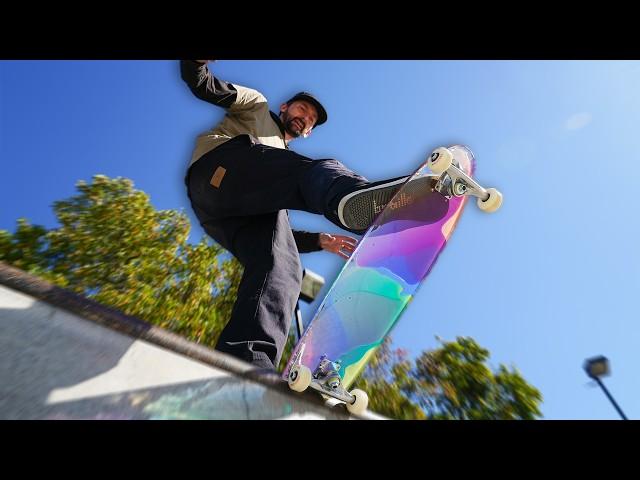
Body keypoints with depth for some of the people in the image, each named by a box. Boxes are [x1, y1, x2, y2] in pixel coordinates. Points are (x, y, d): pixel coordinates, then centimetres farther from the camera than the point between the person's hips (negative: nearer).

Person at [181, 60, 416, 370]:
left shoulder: (286, 159, 41)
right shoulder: (257, 106, 34)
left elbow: (276, 230, 31)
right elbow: (202, 84, 18)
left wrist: (320, 240, 20)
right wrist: (195, 62, -4)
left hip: (255, 206, 5)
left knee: (280, 264, -25)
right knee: (319, 170, -25)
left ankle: (246, 367, -43)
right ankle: (354, 197, -59)